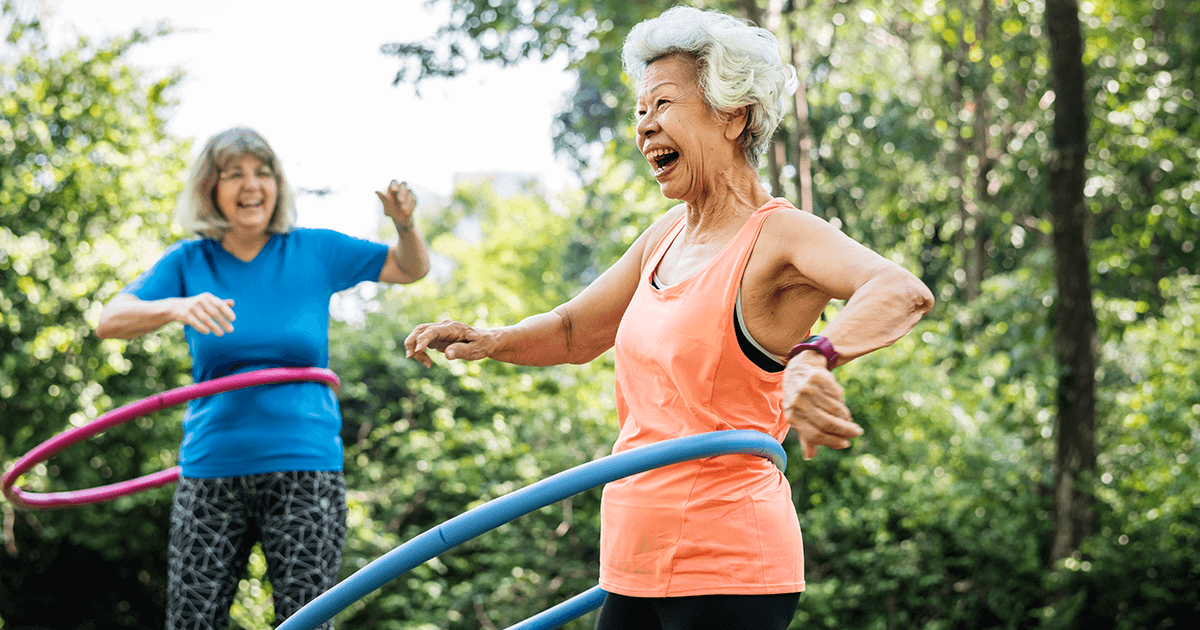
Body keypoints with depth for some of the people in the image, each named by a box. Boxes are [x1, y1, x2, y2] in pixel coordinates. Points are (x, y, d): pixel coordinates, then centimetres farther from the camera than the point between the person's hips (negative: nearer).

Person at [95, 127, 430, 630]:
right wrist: (177, 308, -29)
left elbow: (411, 269, 14)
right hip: (211, 472, 1)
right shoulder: (189, 262, 4)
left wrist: (405, 224, -9)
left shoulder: (313, 252, 6)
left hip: (305, 471, 0)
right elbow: (110, 320, -9)